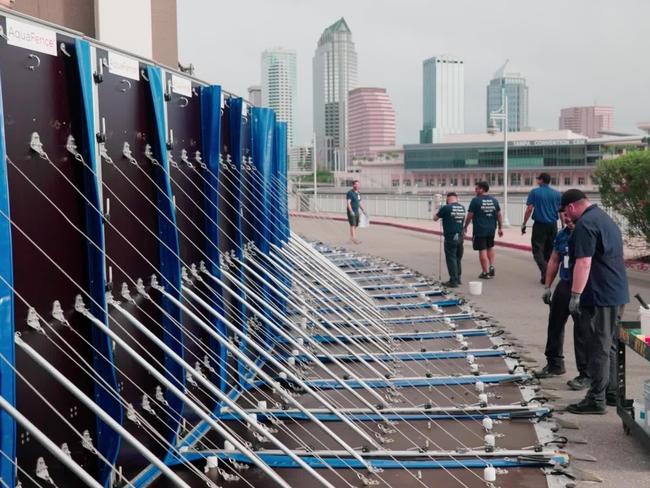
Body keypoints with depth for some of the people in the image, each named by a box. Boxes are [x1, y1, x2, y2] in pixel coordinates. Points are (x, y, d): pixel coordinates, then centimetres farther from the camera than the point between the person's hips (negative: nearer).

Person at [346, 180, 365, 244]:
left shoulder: (358, 193, 16)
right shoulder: (350, 193, -9)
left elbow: (360, 203, 23)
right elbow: (348, 203, -17)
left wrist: (364, 210, 19)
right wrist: (351, 211, -27)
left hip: (357, 212, 8)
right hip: (352, 212, -8)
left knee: (355, 226, 8)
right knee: (353, 225, -13)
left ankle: (353, 238, 14)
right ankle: (354, 239, -19)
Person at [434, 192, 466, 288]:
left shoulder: (446, 208, -13)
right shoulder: (462, 208, 5)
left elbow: (435, 218, 0)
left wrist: (439, 211, 18)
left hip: (450, 238, -6)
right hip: (460, 237, 6)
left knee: (451, 259, 0)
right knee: (458, 259, 17)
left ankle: (453, 281, 1)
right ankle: (457, 279, 26)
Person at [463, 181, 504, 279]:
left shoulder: (475, 200, -10)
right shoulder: (494, 200, 5)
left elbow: (469, 216, -9)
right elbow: (499, 215, 7)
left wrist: (465, 227, 2)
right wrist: (500, 228, 14)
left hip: (479, 230, -5)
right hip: (491, 229, 5)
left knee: (482, 250, 1)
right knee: (490, 247, 24)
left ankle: (485, 272, 4)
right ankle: (491, 267, 15)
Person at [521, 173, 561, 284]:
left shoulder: (534, 192, -3)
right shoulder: (557, 193, 5)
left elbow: (529, 209, -8)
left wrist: (524, 224, -2)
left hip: (540, 225, -3)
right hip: (553, 225, 4)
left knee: (538, 251, 0)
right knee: (549, 251, 14)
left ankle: (545, 273, -19)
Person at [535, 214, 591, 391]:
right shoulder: (562, 235, 9)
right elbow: (554, 261, 17)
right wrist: (547, 286, 15)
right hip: (564, 285, 8)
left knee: (582, 331, -2)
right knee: (555, 324, 17)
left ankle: (586, 374, 8)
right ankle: (554, 364, 34)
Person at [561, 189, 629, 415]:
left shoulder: (585, 224, -15)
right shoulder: (606, 218, 17)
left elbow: (584, 262, -23)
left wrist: (576, 295, -22)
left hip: (600, 296, -10)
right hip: (617, 294, 10)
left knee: (599, 348, -6)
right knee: (609, 345, 17)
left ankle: (596, 399, -2)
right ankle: (611, 392, 24)